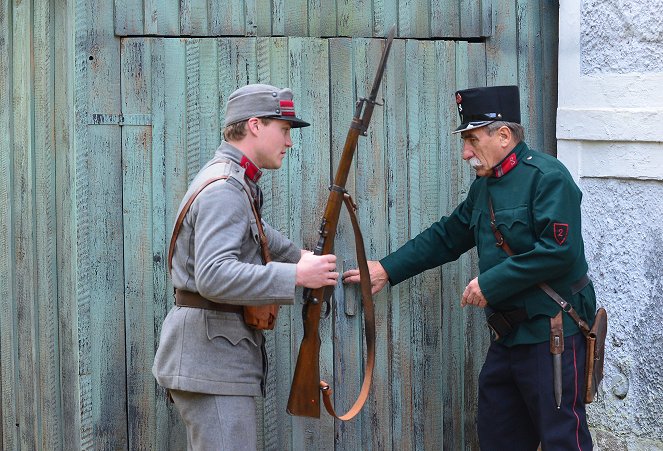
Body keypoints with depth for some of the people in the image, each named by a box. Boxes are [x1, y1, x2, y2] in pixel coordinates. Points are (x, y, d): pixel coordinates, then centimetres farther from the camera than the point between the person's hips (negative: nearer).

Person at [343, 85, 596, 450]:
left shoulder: (547, 177, -14)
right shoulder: (484, 186, 15)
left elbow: (559, 251, -24)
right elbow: (446, 237, 23)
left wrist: (490, 283, -19)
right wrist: (388, 269, 17)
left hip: (552, 332, -9)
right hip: (509, 335, 9)